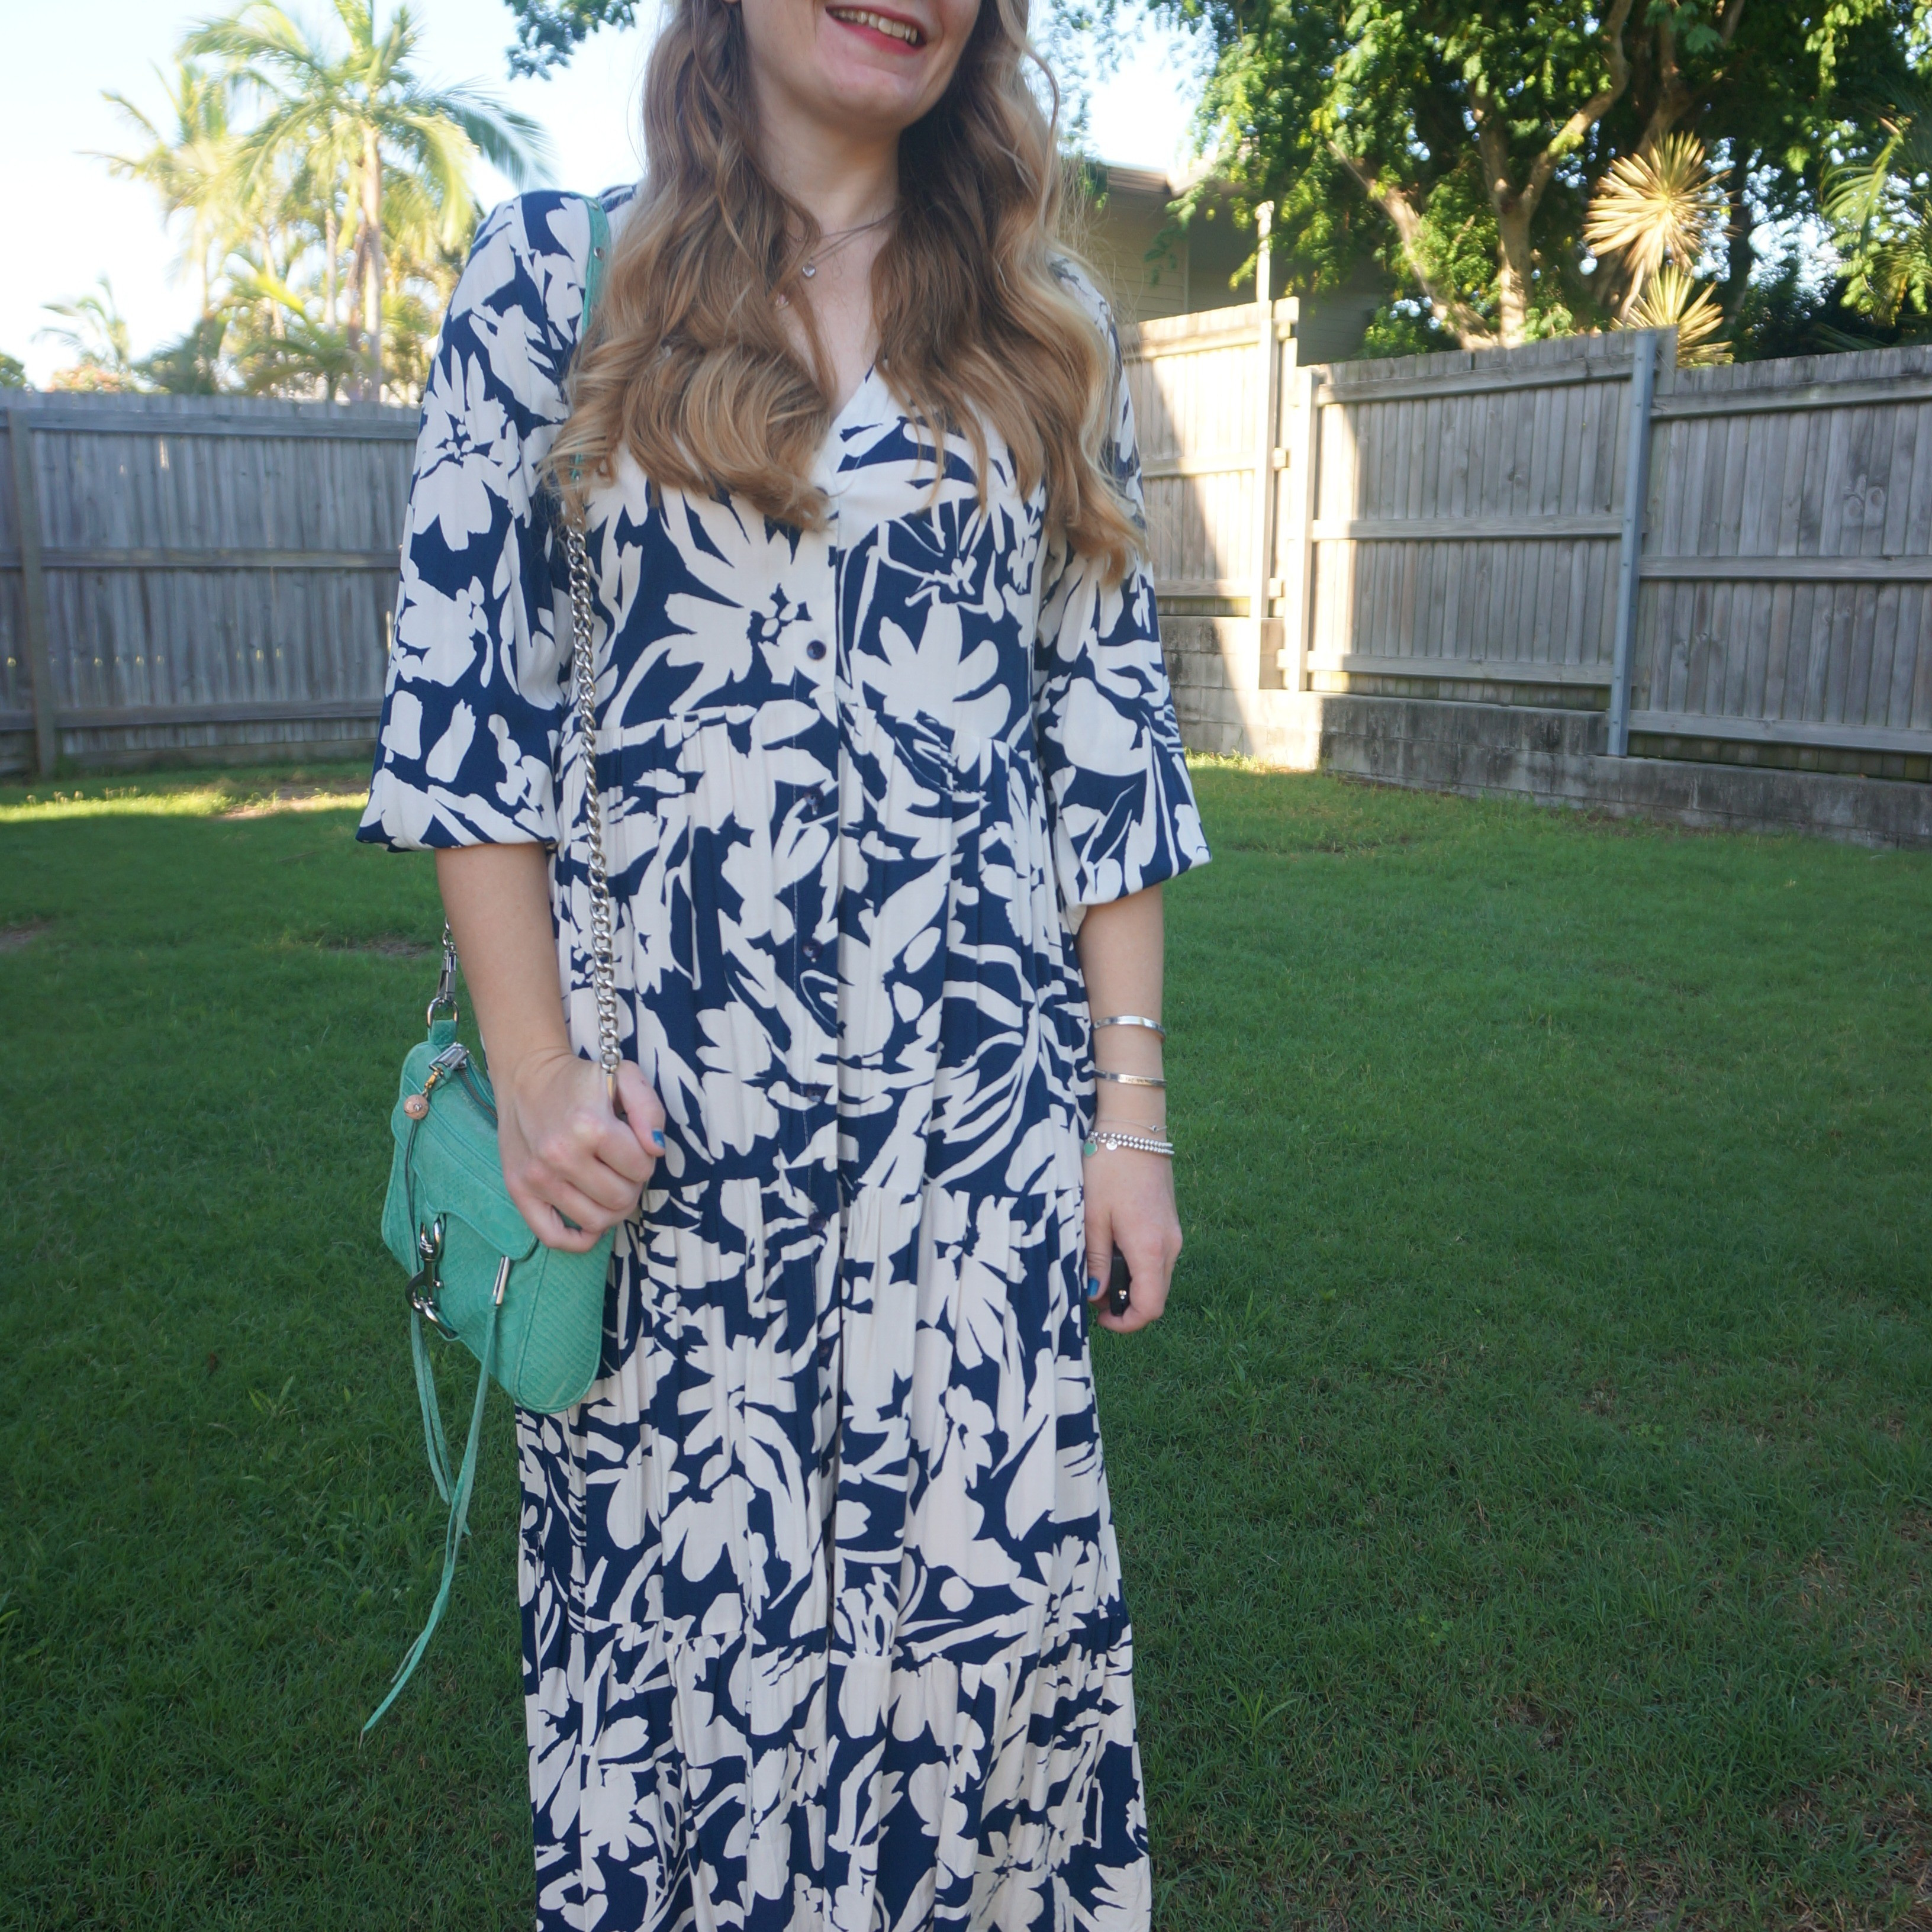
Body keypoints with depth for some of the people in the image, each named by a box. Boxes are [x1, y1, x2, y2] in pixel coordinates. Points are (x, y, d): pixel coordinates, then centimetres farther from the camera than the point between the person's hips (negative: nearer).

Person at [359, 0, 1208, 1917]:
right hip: (660, 1104, -1)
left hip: (977, 1103, 2)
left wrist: (1131, 1107, 2)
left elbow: (1109, 734, 7)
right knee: (678, 1595, 10)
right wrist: (532, 1070, -8)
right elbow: (465, 691, 0)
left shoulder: (1045, 334, 11)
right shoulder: (554, 275, 5)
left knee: (989, 1595, 6)